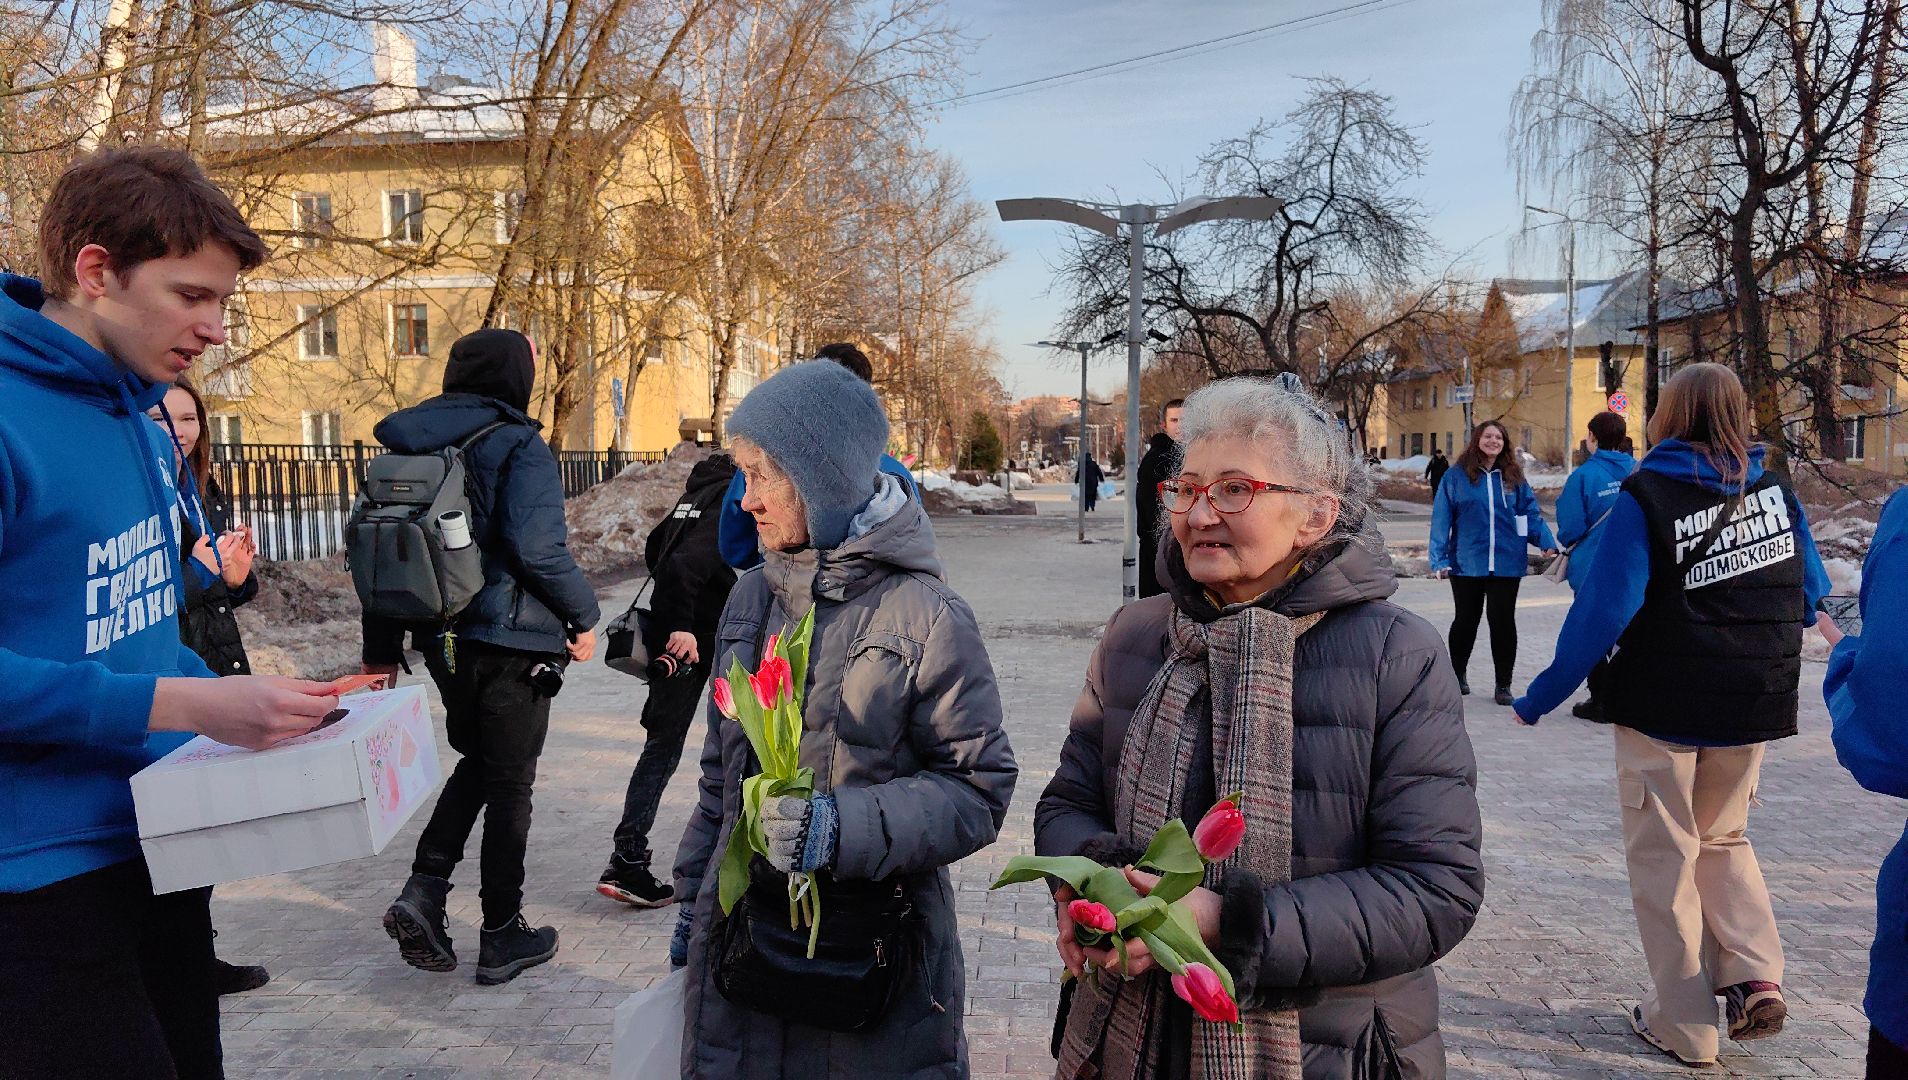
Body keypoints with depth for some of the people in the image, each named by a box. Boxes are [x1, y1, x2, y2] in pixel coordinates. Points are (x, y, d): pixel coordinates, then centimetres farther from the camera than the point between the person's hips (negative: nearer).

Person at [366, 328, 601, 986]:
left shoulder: (408, 447, 8)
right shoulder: (517, 445, -13)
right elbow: (538, 548, -24)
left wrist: (381, 651, 15)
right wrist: (584, 615, -9)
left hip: (441, 637, 6)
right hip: (511, 640, -6)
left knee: (477, 760, 25)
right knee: (510, 783, 7)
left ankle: (423, 890, 11)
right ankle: (502, 939, 18)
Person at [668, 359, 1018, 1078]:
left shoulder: (927, 616, -14)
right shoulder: (752, 598, 4)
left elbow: (978, 790, -13)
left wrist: (845, 829, -26)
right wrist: (693, 896, 16)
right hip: (741, 932, 5)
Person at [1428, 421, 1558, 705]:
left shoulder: (1514, 477, 8)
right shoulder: (1456, 477, -2)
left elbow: (1531, 514, 4)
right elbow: (1441, 519, -4)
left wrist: (1548, 543, -11)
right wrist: (1440, 559, -9)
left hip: (1507, 563, 2)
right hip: (1467, 563, -2)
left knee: (1503, 622, 5)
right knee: (1466, 620, 11)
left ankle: (1504, 684, 17)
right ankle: (1458, 674, 32)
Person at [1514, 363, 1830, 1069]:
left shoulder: (1647, 496, -14)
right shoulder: (1776, 490, 2)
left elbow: (1603, 610, -19)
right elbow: (1810, 595, 9)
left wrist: (1540, 698, -13)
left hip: (1663, 707, -5)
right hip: (1754, 708, 5)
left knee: (1665, 856, 9)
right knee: (1723, 837, 25)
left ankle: (1683, 1024, 15)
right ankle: (1755, 975, 9)